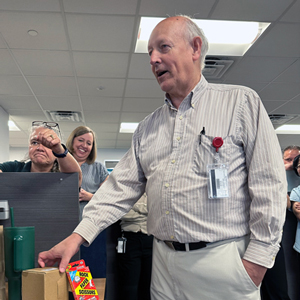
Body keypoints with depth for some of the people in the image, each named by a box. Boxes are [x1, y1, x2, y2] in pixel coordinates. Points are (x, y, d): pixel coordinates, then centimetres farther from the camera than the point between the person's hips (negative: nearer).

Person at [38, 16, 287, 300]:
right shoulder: (148, 126, 12)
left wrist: (256, 261, -12)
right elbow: (122, 185, 8)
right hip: (164, 263, 5)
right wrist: (79, 234, -3)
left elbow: (269, 185, -8)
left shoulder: (241, 102, -4)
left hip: (223, 263, -4)